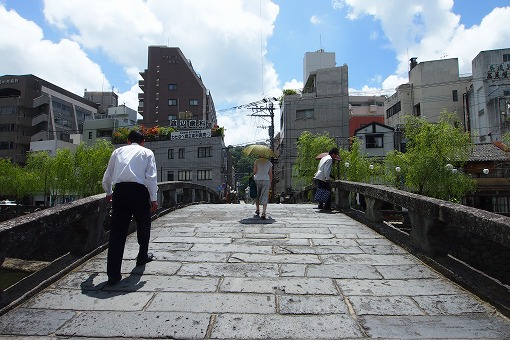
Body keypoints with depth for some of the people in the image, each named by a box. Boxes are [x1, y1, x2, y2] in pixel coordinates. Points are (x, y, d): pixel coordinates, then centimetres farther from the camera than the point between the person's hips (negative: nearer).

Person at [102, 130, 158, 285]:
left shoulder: (118, 151, 21)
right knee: (143, 225, 20)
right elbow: (151, 177, -1)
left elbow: (106, 178, 21)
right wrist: (154, 199, 0)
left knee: (117, 231, 4)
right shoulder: (147, 152, 13)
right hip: (139, 191, -2)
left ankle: (113, 274, 3)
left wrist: (108, 193, 38)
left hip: (120, 191, 2)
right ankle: (142, 256, 39)